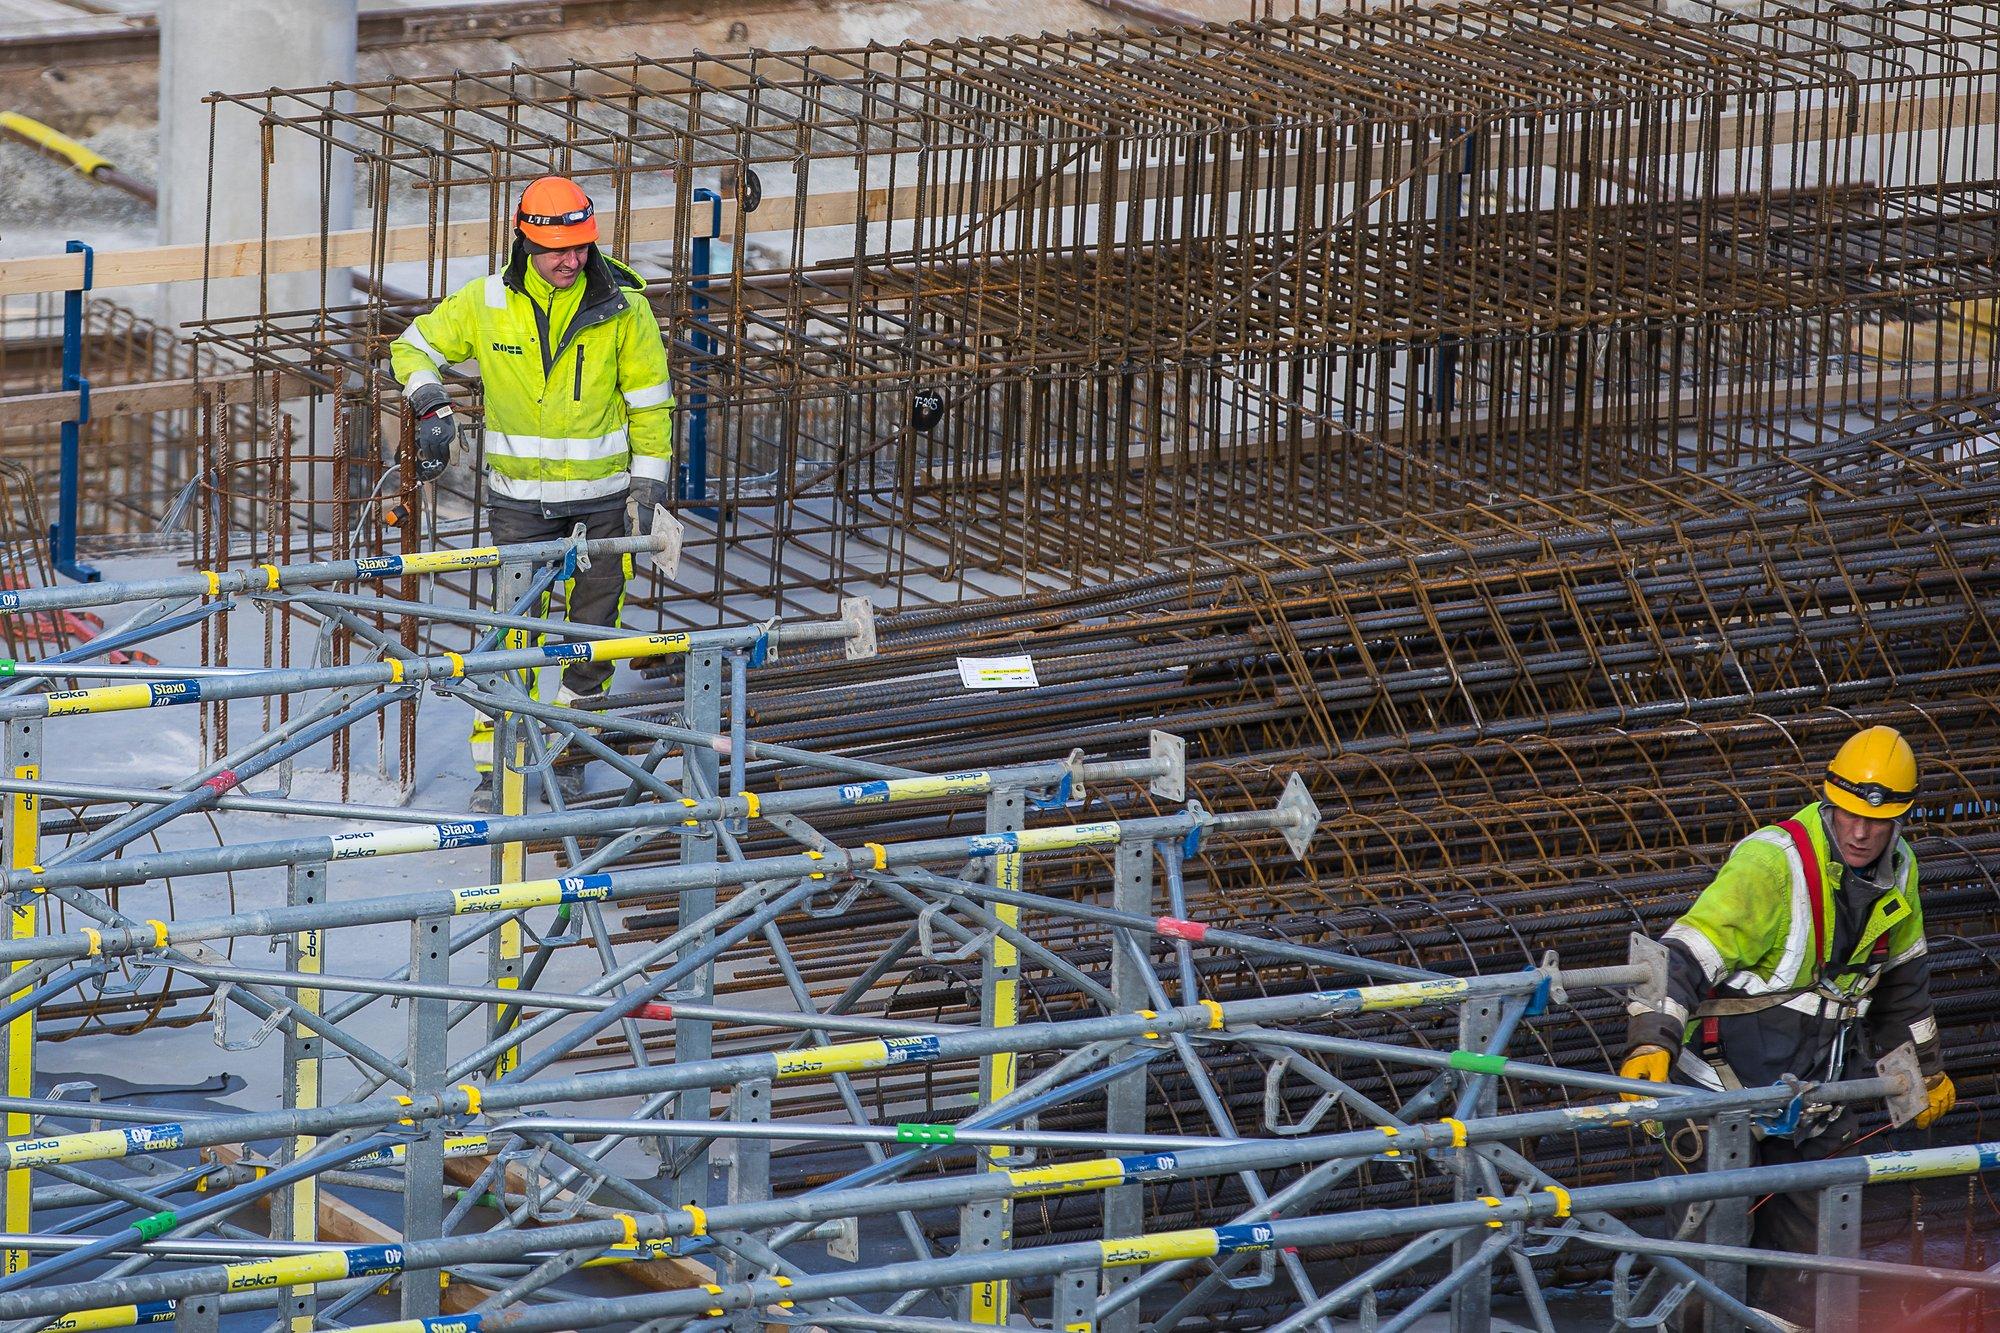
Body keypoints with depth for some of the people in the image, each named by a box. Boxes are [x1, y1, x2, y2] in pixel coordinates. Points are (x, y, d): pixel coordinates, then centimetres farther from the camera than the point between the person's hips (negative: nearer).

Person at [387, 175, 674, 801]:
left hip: (603, 492, 0)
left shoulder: (622, 307, -9)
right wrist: (430, 405, -12)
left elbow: (649, 401, -1)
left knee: (593, 621, 6)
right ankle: (496, 760, 1)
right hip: (520, 496, 0)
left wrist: (647, 484, -4)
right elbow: (414, 346, 6)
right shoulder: (487, 302, -8)